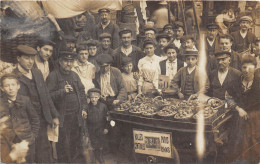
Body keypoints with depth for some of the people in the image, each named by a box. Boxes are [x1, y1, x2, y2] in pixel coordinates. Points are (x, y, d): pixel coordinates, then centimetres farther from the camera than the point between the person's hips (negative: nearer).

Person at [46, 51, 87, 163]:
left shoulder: (75, 75, 14)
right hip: (62, 117, -6)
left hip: (76, 115, 6)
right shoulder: (53, 76, -7)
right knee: (64, 144, -3)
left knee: (75, 141, 15)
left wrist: (83, 108, 11)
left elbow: (82, 92, 19)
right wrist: (62, 91, -25)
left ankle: (74, 160, 30)